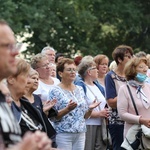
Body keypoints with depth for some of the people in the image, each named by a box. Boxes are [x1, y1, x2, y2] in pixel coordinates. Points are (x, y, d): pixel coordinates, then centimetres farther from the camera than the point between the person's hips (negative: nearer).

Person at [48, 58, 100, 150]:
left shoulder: (80, 90, 13)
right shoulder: (55, 91, -4)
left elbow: (85, 116, 16)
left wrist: (90, 109, -5)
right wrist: (67, 109, -22)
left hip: (80, 133, 5)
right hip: (63, 134, -5)